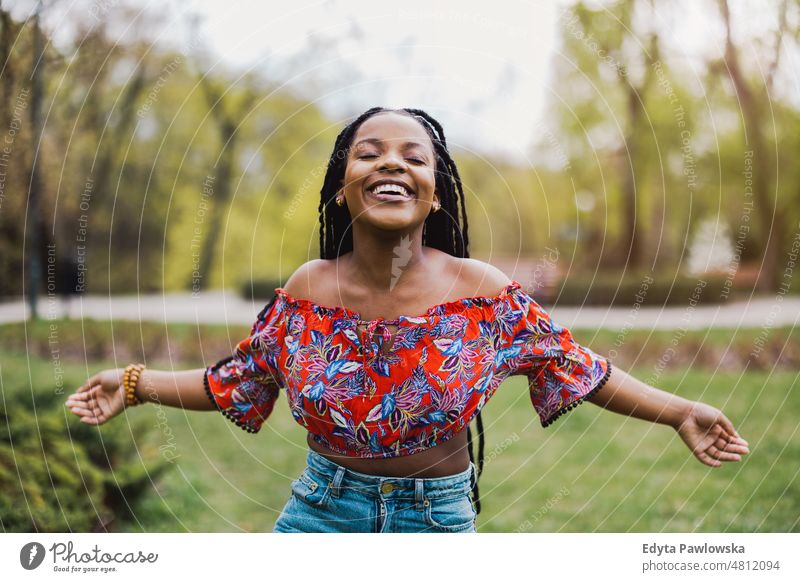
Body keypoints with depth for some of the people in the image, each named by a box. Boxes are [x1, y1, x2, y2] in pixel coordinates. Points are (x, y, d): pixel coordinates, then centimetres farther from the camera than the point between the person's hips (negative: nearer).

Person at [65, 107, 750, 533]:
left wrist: (680, 411, -7)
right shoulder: (307, 291, -7)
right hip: (321, 510, 1)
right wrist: (134, 384, 0)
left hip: (438, 515, -1)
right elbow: (236, 383, 5)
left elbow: (578, 367, -3)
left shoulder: (485, 293, -12)